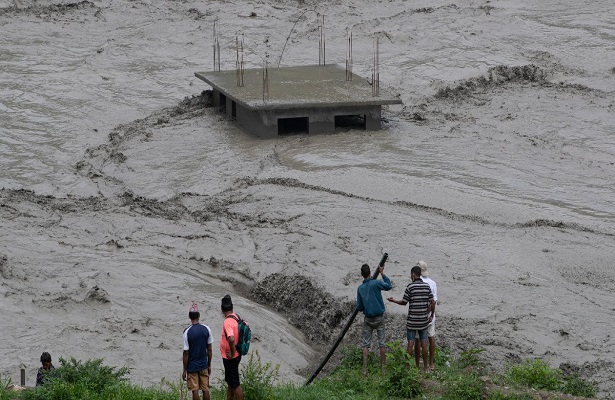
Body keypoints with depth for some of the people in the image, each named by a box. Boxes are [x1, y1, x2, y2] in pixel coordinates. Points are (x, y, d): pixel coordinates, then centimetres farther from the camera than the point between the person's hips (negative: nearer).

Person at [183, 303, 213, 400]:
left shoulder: (187, 332, -15)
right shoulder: (206, 329, -5)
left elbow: (186, 353, -12)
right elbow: (209, 349, 1)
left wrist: (184, 370, -4)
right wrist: (209, 365, 13)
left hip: (192, 367, -3)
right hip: (204, 365, 3)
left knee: (195, 390, 3)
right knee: (205, 389, 11)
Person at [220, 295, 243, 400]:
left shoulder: (227, 321, -25)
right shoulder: (236, 317, 2)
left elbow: (231, 339, -39)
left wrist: (232, 353, -23)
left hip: (231, 358, -9)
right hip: (236, 355, 9)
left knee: (235, 384, 1)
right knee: (230, 381, 22)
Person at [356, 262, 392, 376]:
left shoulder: (360, 288, -3)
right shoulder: (376, 283, -13)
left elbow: (359, 307, 2)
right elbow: (388, 286, 4)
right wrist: (382, 273, 8)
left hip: (368, 319, 2)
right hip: (379, 317, -2)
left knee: (366, 344, 6)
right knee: (382, 342, 8)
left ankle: (365, 369, 1)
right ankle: (383, 366, 13)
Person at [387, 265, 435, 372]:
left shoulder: (410, 286, -11)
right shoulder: (427, 286, 1)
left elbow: (404, 302, -6)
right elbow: (432, 302, 2)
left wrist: (393, 300, 11)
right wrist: (431, 315, 14)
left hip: (412, 320, -3)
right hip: (423, 320, 3)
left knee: (410, 343, 3)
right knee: (423, 343, 8)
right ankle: (425, 367, 12)